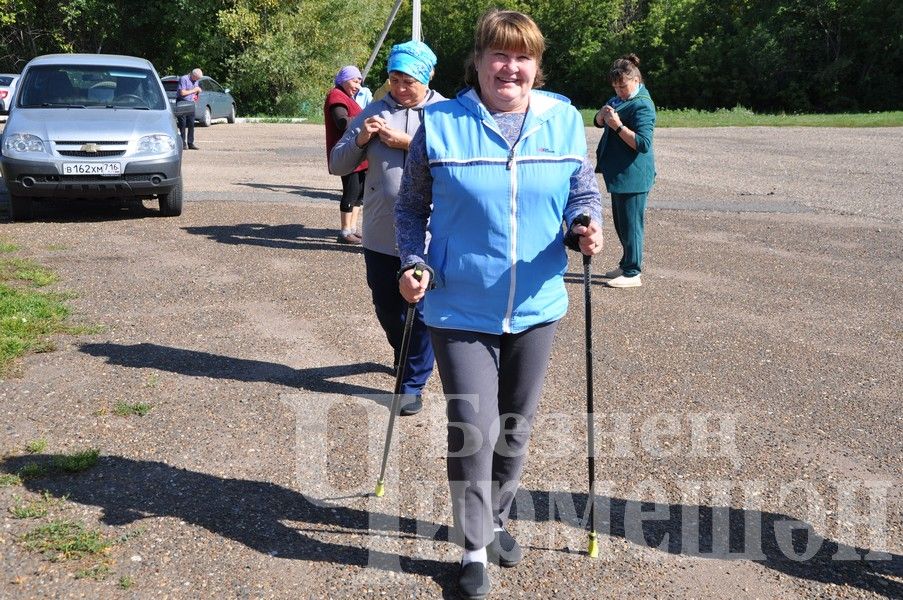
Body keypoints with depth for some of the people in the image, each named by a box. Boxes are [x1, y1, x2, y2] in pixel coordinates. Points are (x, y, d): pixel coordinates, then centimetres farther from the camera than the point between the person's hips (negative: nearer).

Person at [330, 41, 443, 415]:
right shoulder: (374, 112, 7)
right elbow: (337, 165, 7)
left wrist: (408, 143, -18)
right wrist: (360, 139, -11)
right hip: (380, 235, 4)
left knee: (421, 311, 1)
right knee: (386, 308, 17)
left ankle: (413, 383, 16)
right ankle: (406, 359, 44)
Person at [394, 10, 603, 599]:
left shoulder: (564, 120, -1)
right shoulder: (440, 124, -6)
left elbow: (584, 190, 8)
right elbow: (412, 205, 3)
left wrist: (585, 226, -14)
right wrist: (414, 263, -11)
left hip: (536, 307, 3)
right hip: (461, 310, -3)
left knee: (516, 426, 17)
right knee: (472, 428, -5)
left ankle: (497, 519, 40)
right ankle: (475, 547, 15)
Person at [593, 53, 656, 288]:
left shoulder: (642, 105, -17)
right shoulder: (620, 98, 11)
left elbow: (643, 143, -23)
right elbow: (599, 122, 17)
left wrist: (618, 126, -26)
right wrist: (603, 114, -6)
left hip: (633, 175, -10)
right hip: (618, 173, 10)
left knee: (630, 224, -2)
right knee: (620, 222, 19)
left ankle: (632, 273, 6)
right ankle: (627, 264, 32)